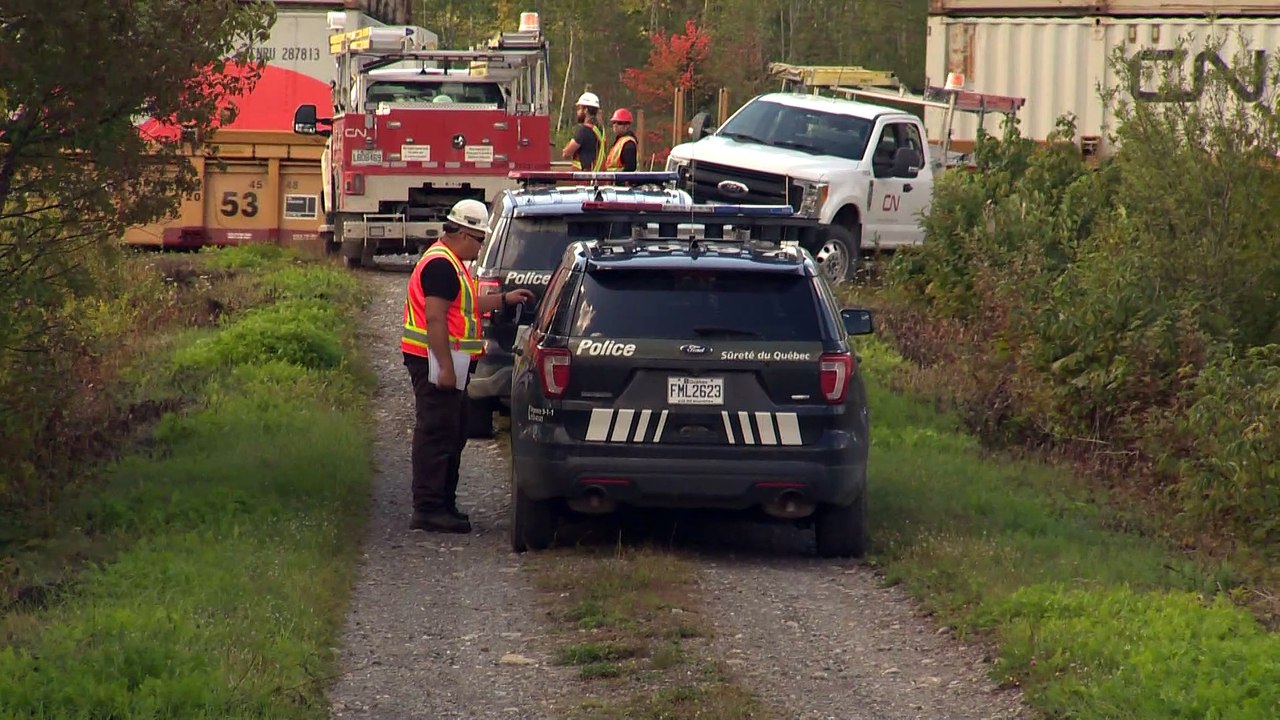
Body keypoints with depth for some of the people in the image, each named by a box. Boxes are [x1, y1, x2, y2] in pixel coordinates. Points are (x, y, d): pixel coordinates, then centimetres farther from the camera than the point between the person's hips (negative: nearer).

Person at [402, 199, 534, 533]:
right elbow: (435, 318, -23)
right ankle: (428, 510, -9)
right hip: (436, 361, -11)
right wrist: (445, 367, -26)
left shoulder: (451, 264, 18)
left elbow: (465, 306, 31)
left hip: (448, 363, 11)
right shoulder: (441, 265, -17)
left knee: (453, 435, 16)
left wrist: (504, 300, 26)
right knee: (436, 435, -10)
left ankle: (443, 504, 23)